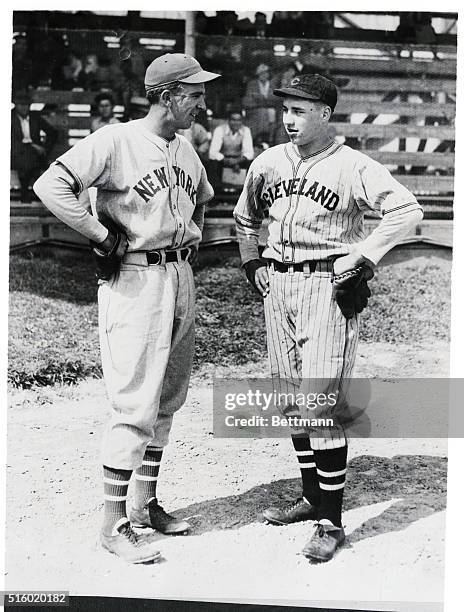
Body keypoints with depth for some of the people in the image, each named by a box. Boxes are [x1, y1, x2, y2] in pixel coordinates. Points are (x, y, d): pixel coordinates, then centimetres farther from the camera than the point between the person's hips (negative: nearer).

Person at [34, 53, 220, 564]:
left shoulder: (185, 150, 13)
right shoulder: (116, 140, -12)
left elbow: (201, 197, 33)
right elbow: (50, 185, -22)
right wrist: (103, 237, -19)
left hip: (180, 278, 8)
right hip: (135, 281, -8)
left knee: (166, 401, 14)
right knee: (135, 404, -7)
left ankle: (146, 504, 28)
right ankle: (114, 522, 6)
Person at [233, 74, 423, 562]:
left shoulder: (352, 166, -8)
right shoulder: (268, 162, 11)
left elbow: (407, 210, -16)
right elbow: (244, 218, 26)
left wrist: (362, 256, -19)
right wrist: (252, 264, 15)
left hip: (328, 288, -6)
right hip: (278, 286, 7)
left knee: (321, 405, -10)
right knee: (290, 401, 12)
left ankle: (331, 522, -1)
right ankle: (312, 497, 27)